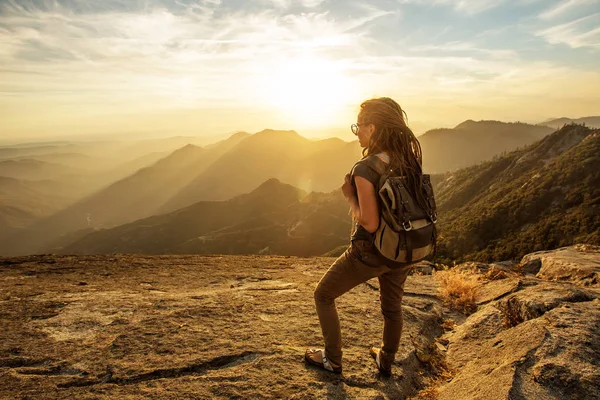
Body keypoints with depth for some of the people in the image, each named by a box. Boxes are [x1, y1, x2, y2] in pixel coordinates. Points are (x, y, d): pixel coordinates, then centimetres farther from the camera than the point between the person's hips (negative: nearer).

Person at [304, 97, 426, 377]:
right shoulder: (408, 160, -4)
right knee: (392, 307, 27)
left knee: (323, 296, 16)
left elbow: (369, 223, -25)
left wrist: (349, 196, -10)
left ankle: (332, 360, 28)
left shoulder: (365, 170, -25)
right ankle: (386, 361, 48)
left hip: (371, 253, -6)